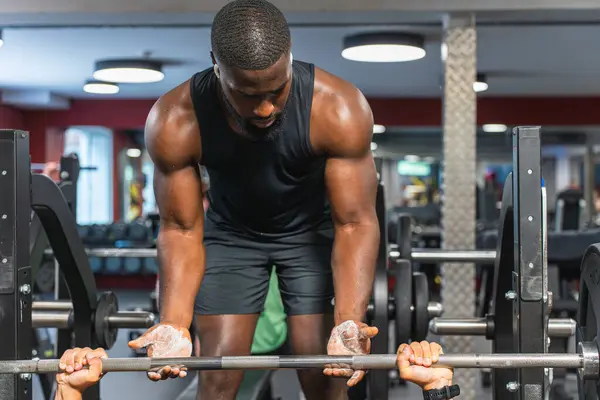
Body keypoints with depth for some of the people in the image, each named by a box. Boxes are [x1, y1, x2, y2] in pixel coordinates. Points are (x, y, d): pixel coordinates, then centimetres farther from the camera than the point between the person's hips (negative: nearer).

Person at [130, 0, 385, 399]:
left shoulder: (340, 108, -34)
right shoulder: (175, 121, -31)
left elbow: (355, 222, -27)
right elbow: (182, 228, -20)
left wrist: (349, 321, -44)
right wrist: (175, 324, -36)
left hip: (312, 230, 0)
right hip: (229, 232, 1)